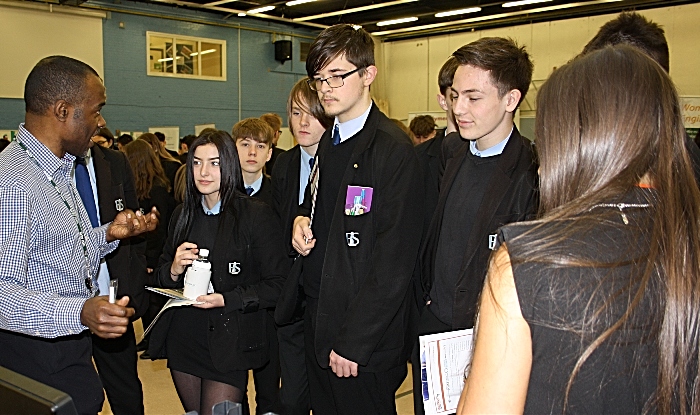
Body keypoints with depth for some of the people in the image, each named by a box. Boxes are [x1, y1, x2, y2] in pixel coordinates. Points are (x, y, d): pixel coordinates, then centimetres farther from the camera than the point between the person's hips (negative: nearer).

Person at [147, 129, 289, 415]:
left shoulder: (257, 215, -9)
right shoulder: (183, 214, 7)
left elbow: (277, 285, -10)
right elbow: (161, 276, 14)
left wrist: (226, 300, -20)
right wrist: (173, 270, -8)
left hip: (228, 344, -5)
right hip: (182, 340, 5)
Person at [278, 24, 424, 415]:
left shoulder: (395, 150, -17)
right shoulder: (328, 143, 10)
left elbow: (393, 264, -20)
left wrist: (353, 342, -18)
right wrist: (303, 219, 1)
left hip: (364, 342, -8)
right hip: (318, 326, 8)